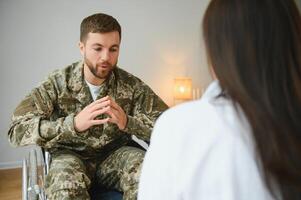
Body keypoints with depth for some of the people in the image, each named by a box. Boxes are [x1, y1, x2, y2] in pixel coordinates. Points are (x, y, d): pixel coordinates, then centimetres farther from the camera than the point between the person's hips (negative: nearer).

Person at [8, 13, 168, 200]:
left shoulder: (131, 84, -7)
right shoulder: (58, 83, -11)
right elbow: (18, 130, -21)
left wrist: (127, 122, -30)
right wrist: (74, 123, -36)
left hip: (115, 154, 2)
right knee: (66, 180, -35)